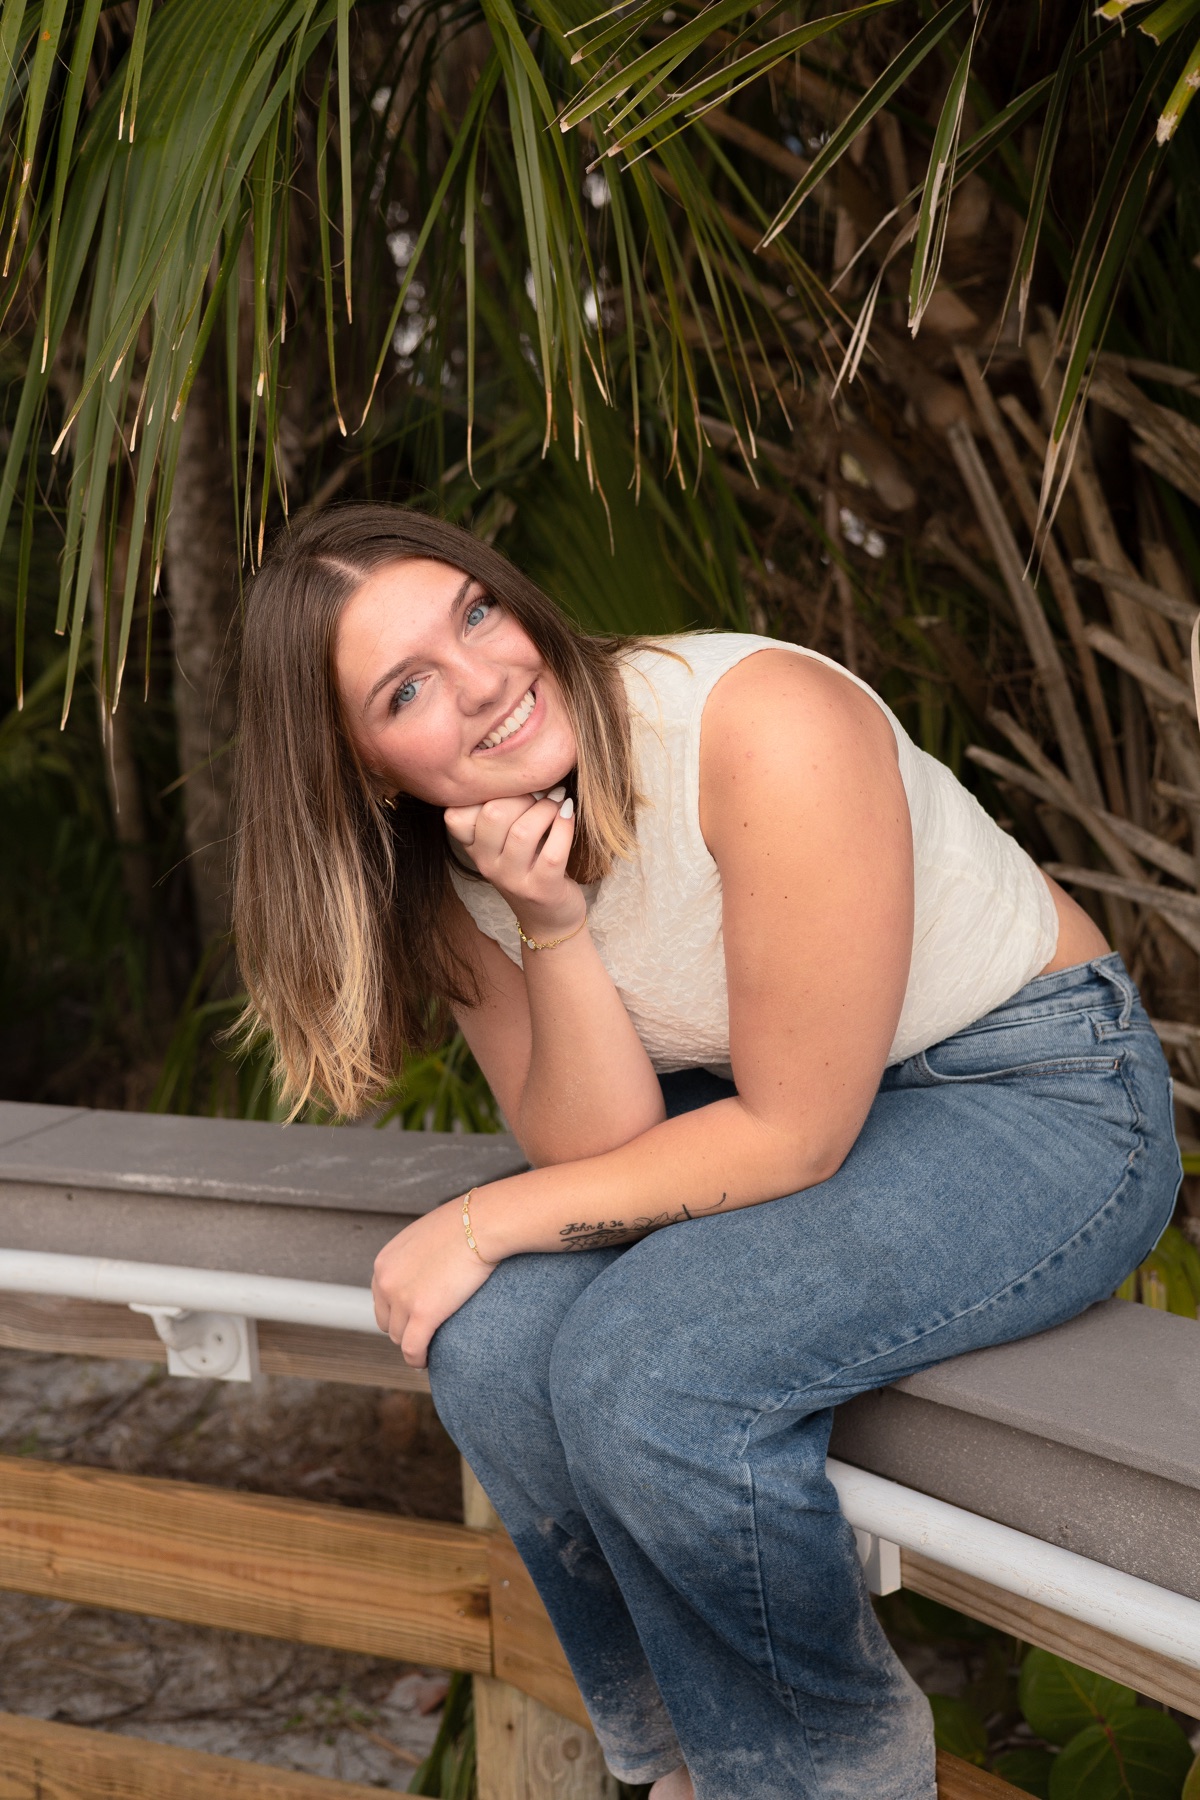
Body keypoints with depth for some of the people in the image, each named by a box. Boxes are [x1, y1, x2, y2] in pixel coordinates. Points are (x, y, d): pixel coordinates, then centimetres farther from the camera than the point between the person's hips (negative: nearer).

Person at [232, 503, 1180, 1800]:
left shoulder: (768, 730, -29)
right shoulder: (460, 869, -7)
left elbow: (796, 1135, -24)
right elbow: (600, 1150, -12)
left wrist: (484, 1222, -18)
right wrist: (551, 929, -27)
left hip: (1040, 1098, -6)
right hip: (768, 1098, 6)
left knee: (653, 1376, -26)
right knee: (491, 1340, -16)